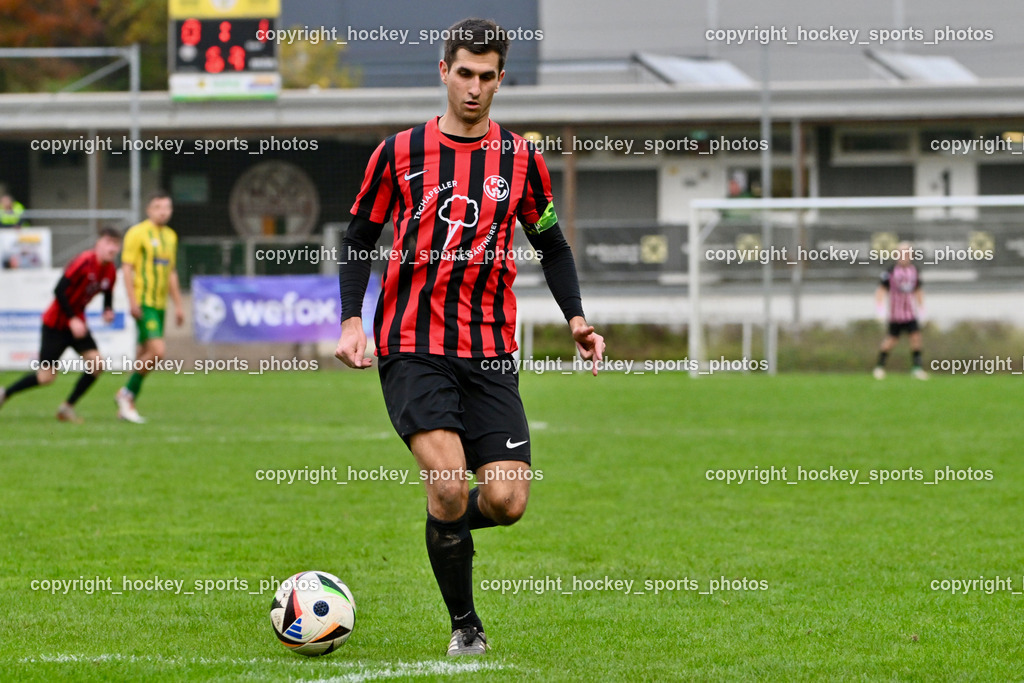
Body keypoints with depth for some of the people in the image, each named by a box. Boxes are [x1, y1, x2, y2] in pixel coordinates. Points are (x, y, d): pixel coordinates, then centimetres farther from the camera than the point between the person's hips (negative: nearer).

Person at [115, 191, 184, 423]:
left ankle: (126, 406, 15)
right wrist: (133, 301, -18)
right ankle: (126, 394, -3)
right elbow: (126, 268, -10)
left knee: (144, 355, 8)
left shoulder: (171, 236, 16)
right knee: (157, 351, -17)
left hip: (159, 304, 8)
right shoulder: (137, 233, -7)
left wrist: (178, 305, 21)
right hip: (144, 303, -8)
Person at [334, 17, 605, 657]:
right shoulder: (399, 153, 3)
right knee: (449, 485, -19)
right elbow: (359, 237, 12)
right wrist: (351, 321, -1)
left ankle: (445, 527, 26)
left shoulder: (521, 159, 7)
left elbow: (552, 245, 18)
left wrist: (576, 318, 2)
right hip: (412, 346, -2)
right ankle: (465, 625, 0)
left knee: (507, 500, -10)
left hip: (490, 352, 2)